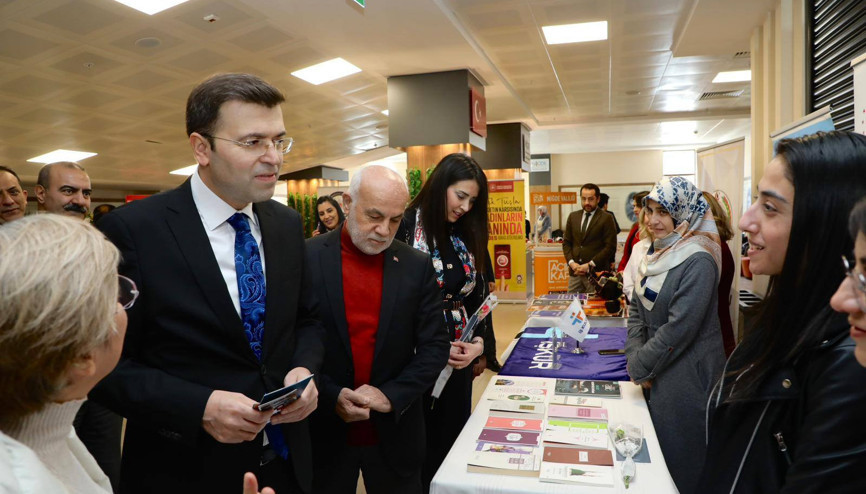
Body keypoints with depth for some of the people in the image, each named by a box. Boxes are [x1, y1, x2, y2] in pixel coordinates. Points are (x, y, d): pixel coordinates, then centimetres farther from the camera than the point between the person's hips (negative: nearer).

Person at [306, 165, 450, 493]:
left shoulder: (417, 266, -3)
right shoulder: (307, 258, -7)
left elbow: (435, 347, -2)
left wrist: (391, 395, -13)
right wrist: (330, 395, -16)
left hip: (394, 434, 2)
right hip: (324, 432, -1)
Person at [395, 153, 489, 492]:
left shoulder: (466, 237, 7)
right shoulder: (405, 230, -13)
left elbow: (476, 297, 8)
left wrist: (478, 343, -8)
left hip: (457, 362, 6)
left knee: (452, 440, 17)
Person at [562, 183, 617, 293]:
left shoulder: (606, 218, -2)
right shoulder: (573, 216, 13)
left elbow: (610, 247, -7)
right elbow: (566, 242, 14)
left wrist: (590, 265, -12)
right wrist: (571, 262, -2)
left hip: (596, 272, -4)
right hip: (575, 272, 4)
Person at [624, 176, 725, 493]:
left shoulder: (698, 262, -20)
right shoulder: (656, 253, 6)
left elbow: (679, 328, -23)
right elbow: (636, 309, 9)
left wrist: (639, 367, -13)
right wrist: (636, 358, -4)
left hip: (686, 375, -7)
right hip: (656, 373, 8)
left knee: (678, 461, 8)